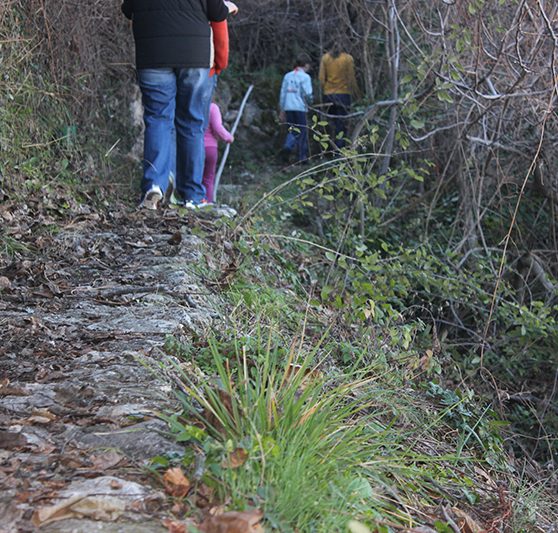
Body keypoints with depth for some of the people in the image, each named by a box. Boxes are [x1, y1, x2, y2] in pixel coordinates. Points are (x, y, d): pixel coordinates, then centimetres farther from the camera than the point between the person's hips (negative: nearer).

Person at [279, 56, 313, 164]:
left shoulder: (287, 76, 11)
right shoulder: (305, 77, -5)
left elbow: (282, 93, 11)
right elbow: (307, 94, -12)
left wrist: (281, 110, 15)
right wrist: (310, 102, 10)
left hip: (288, 107, 5)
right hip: (300, 107, -5)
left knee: (292, 130, 16)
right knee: (302, 132, 6)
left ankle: (287, 146, -9)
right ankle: (302, 157, 9)